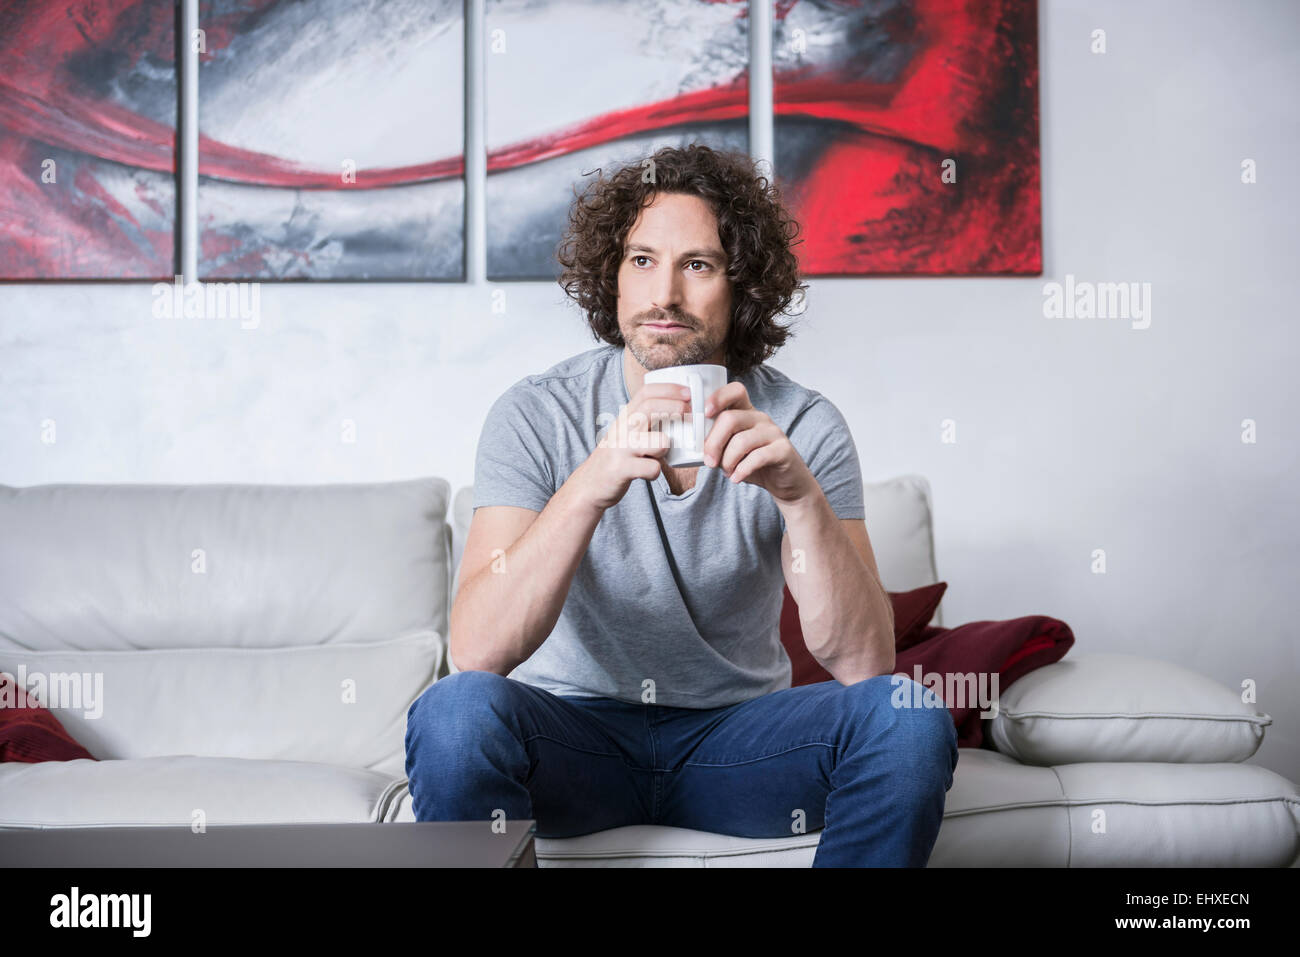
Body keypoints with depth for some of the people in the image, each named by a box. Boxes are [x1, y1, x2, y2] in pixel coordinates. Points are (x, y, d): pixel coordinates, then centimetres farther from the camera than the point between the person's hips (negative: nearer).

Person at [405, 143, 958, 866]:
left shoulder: (802, 427, -8)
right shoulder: (537, 415, -11)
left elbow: (864, 663, -17)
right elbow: (475, 651, -23)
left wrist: (802, 494, -32)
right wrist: (591, 485, -37)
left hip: (736, 730, 2)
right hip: (575, 727, -1)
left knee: (909, 718, -24)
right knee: (458, 712, -32)